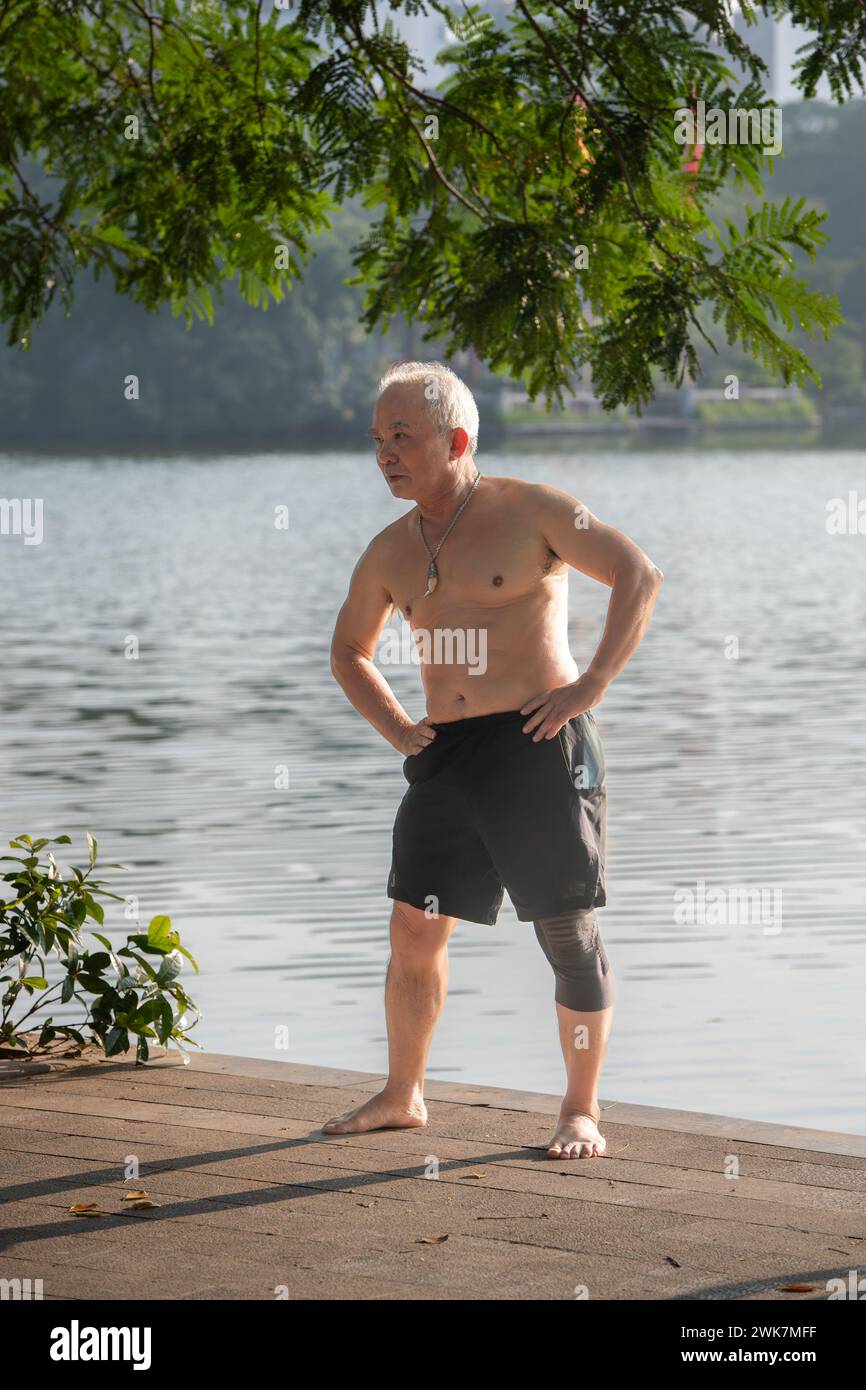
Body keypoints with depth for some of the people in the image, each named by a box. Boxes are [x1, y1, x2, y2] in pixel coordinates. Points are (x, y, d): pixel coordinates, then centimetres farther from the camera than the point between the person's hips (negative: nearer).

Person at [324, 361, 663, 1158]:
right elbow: (349, 651, 28)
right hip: (444, 759, 6)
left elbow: (639, 574, -11)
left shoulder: (528, 511, -5)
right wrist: (396, 729, 13)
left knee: (569, 934, -2)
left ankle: (582, 1112, 7)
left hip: (538, 744, -6)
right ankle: (402, 1096, 21)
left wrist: (591, 684, -15)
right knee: (414, 932, 6)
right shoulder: (392, 552, 13)